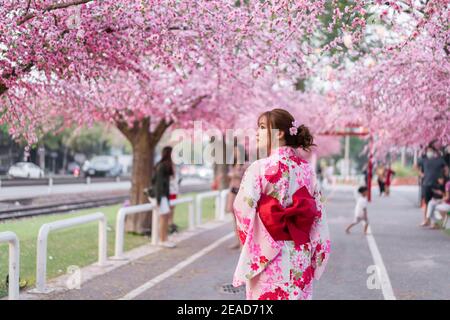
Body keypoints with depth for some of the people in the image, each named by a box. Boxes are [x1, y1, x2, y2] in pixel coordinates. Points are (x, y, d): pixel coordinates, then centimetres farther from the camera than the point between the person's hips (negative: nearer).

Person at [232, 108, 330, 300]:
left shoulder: (259, 168, -13)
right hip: (301, 257, 5)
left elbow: (244, 211, -12)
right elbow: (317, 213, 5)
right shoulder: (307, 169, 2)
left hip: (268, 257, -5)